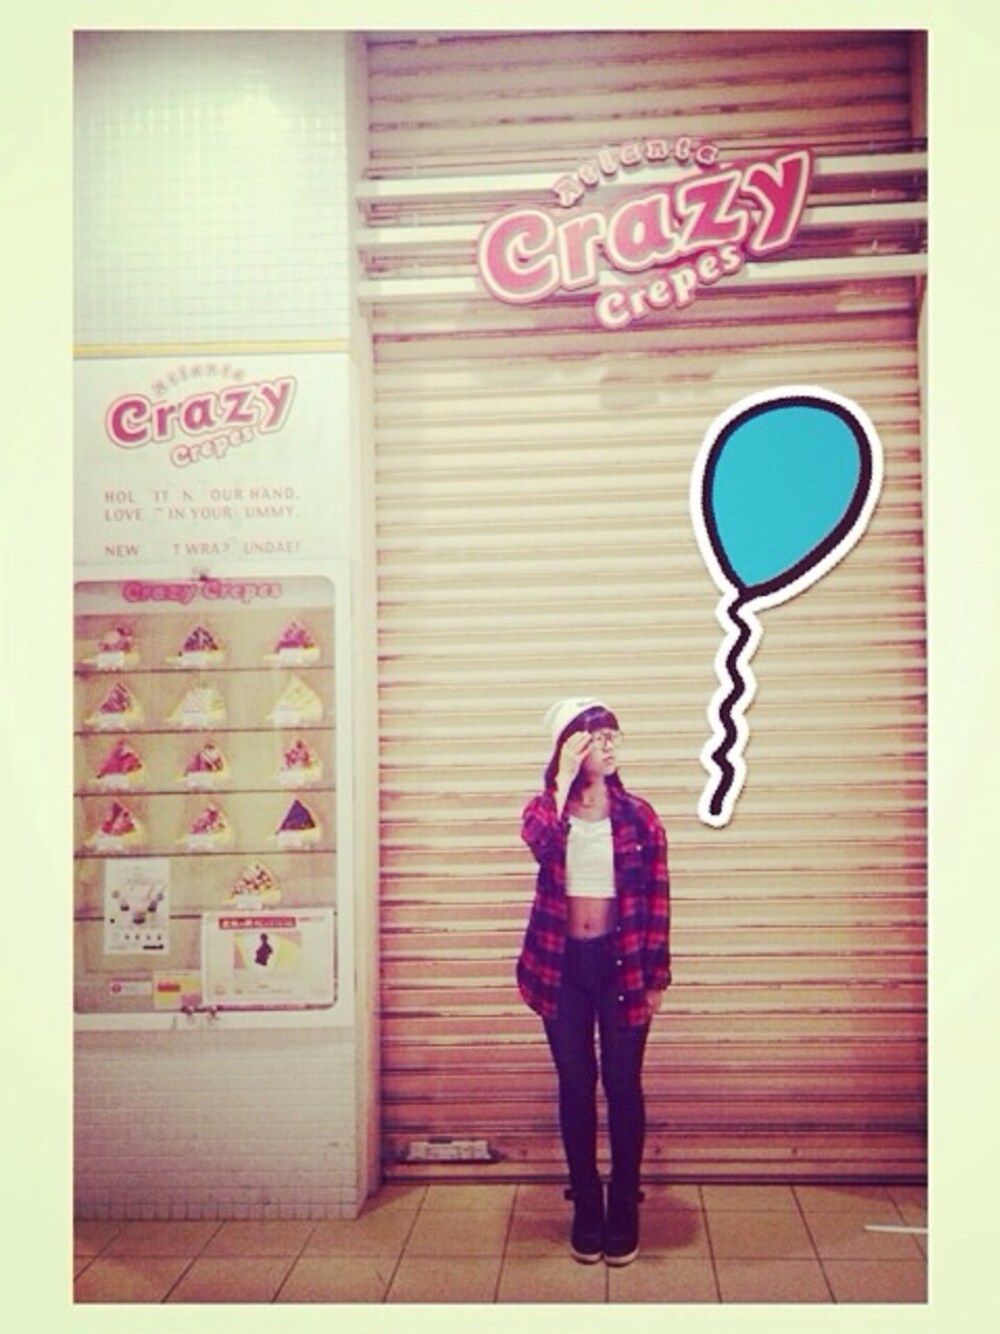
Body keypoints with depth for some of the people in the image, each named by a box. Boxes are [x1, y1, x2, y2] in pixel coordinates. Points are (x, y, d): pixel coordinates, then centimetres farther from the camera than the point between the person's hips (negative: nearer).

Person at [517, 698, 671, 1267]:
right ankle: (586, 1208, 24)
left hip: (622, 961, -1)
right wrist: (564, 777, -23)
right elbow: (538, 840, -27)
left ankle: (624, 1210, 22)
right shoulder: (544, 809, -1)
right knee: (575, 1086, 10)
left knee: (623, 1086, 6)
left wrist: (655, 979, -3)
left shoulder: (638, 815, -3)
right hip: (563, 963, 1)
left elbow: (658, 901, -1)